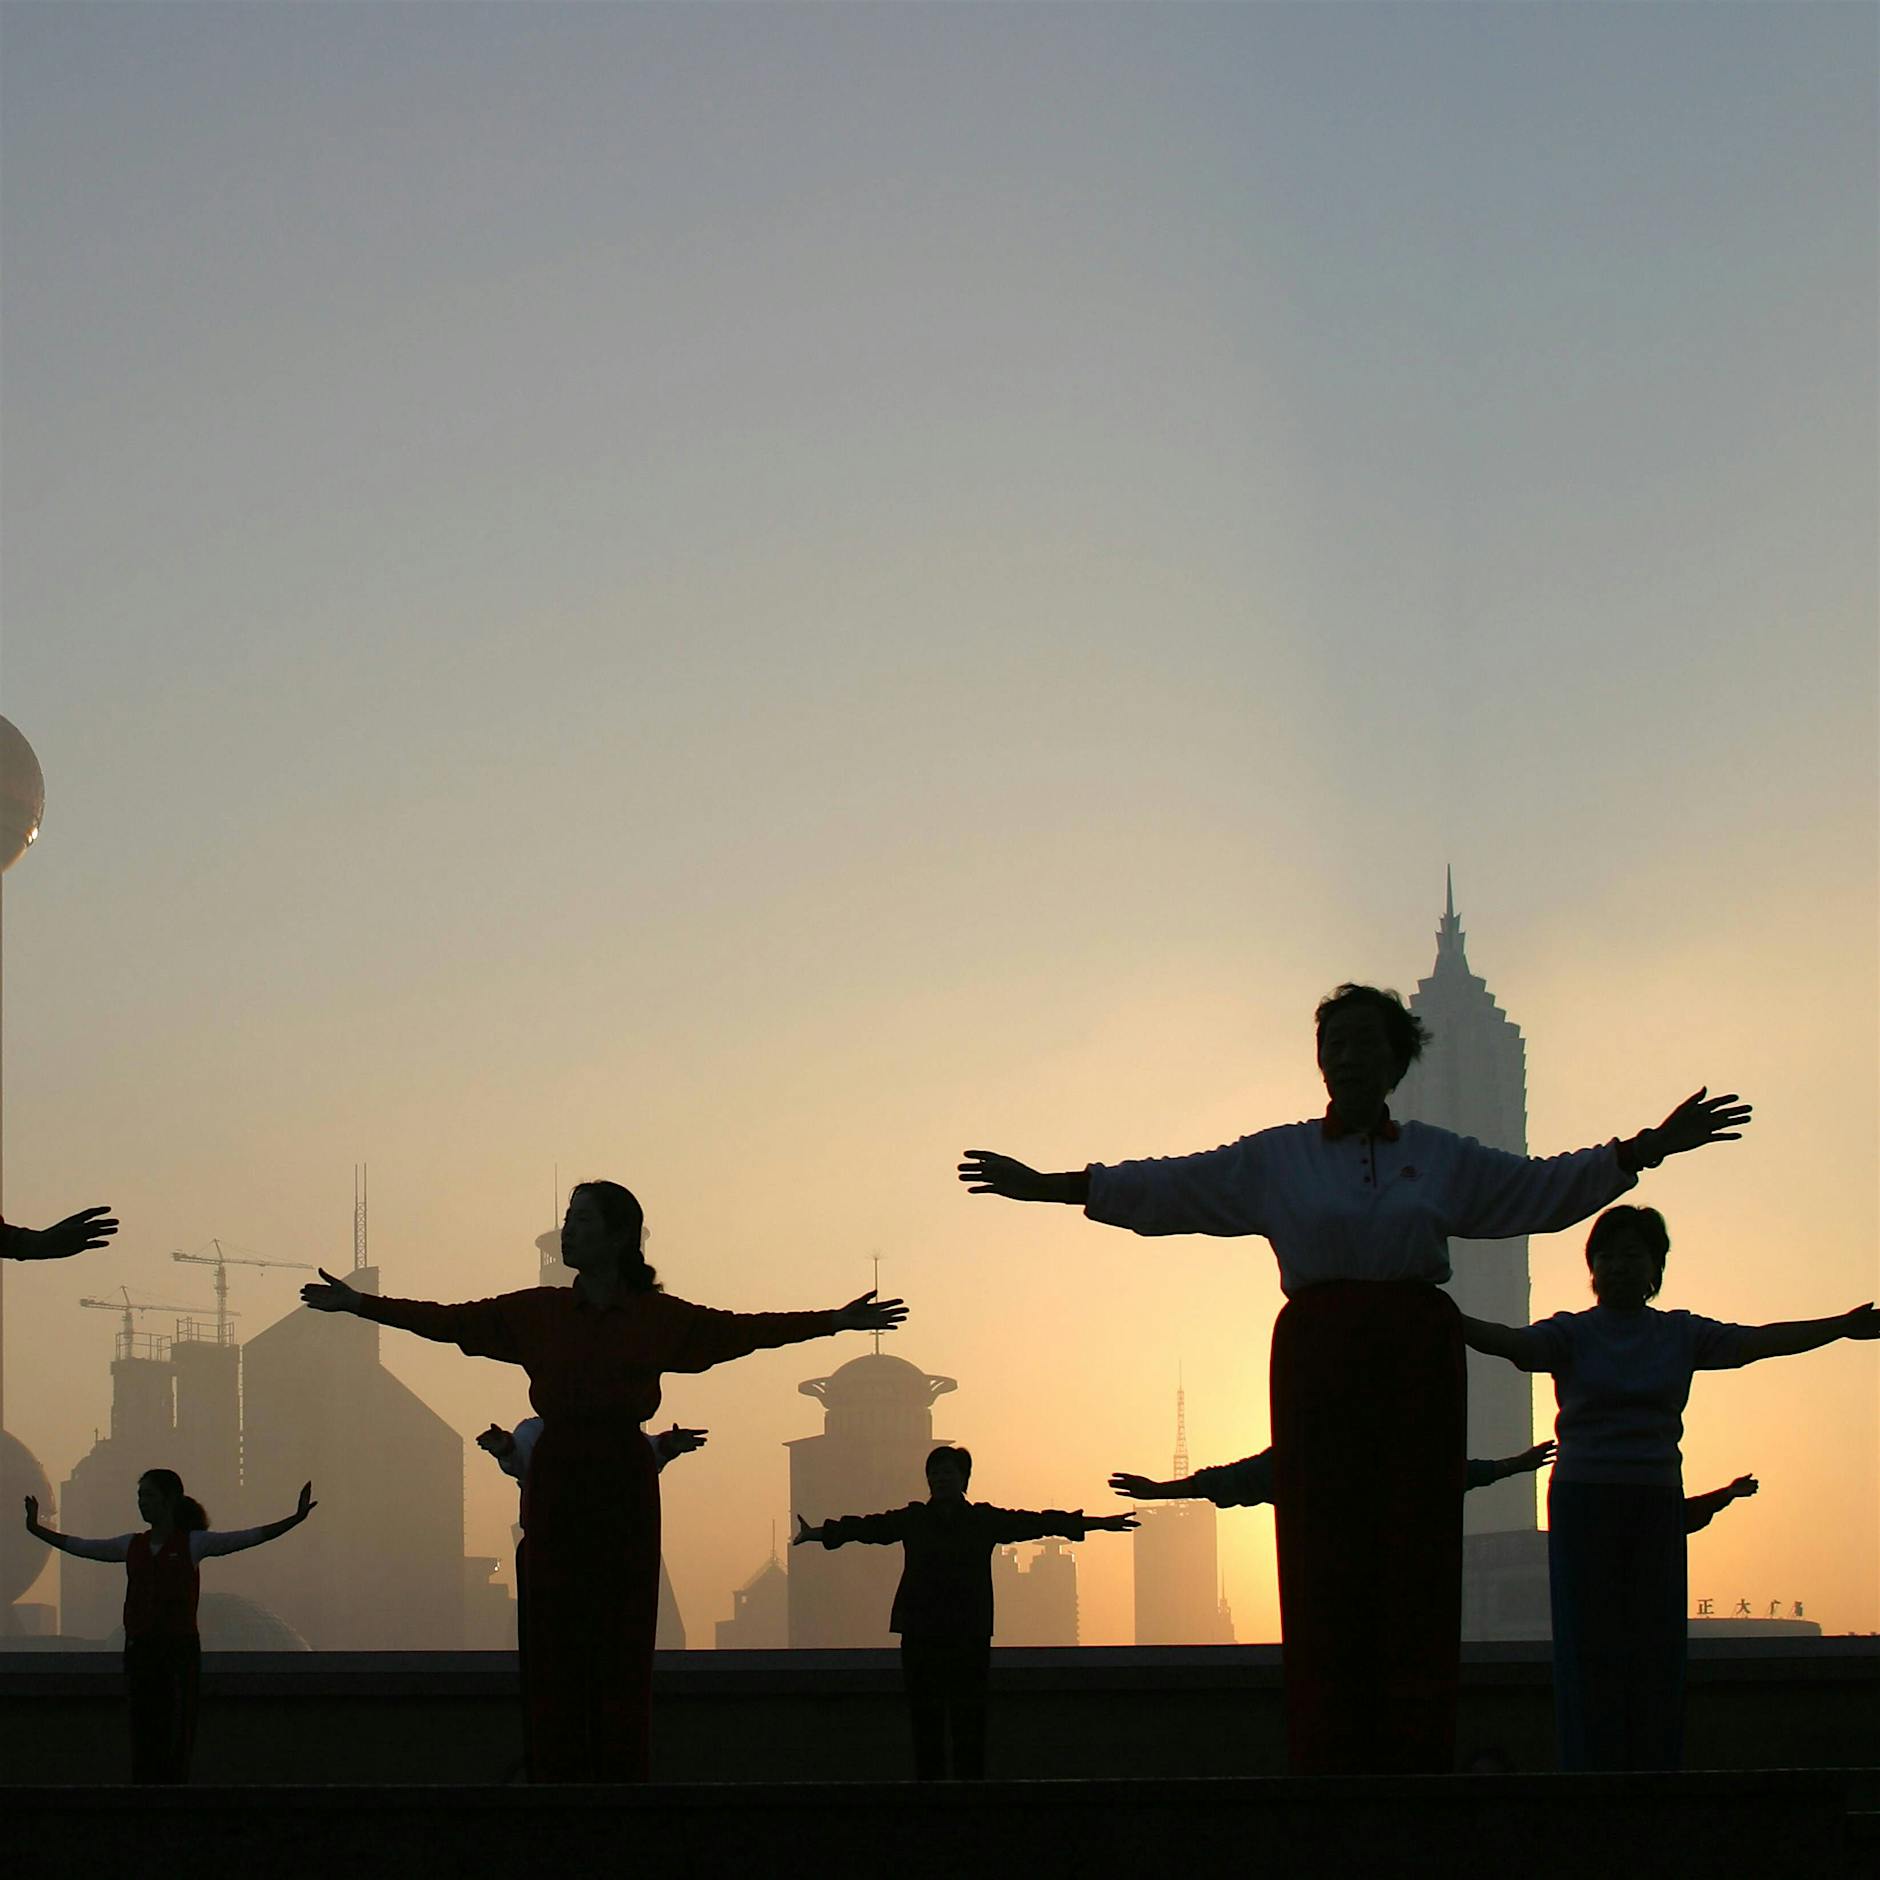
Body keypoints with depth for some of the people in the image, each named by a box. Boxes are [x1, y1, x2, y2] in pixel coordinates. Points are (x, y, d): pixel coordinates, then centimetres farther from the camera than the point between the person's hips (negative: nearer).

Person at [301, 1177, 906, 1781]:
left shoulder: (658, 1317, 5)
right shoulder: (537, 1311, 9)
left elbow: (743, 1330, 4)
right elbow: (449, 1322, 9)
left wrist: (834, 1321, -1)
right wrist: (359, 1304, 5)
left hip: (624, 1488, -1)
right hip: (555, 1487, 1)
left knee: (624, 1646, -3)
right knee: (552, 1647, -1)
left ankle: (621, 1776, 0)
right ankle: (555, 1776, 1)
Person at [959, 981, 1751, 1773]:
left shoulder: (1441, 1158, 13)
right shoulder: (1274, 1159, 10)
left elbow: (1551, 1185, 18)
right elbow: (1162, 1188, 8)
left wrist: (1652, 1146, 11)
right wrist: (1045, 1186, 3)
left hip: (1418, 1364, 1)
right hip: (1320, 1362, -1)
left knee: (1418, 1558, -3)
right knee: (1325, 1560, -6)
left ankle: (1418, 1761, -4)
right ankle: (1329, 1766, -6)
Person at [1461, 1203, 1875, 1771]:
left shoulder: (1681, 1335, 11)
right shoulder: (1572, 1334, 1)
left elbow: (1758, 1341, 4)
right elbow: (1509, 1342, -15)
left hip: (1657, 1506, 3)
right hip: (1583, 1504, -3)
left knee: (1654, 1652, -2)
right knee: (1590, 1653, -7)